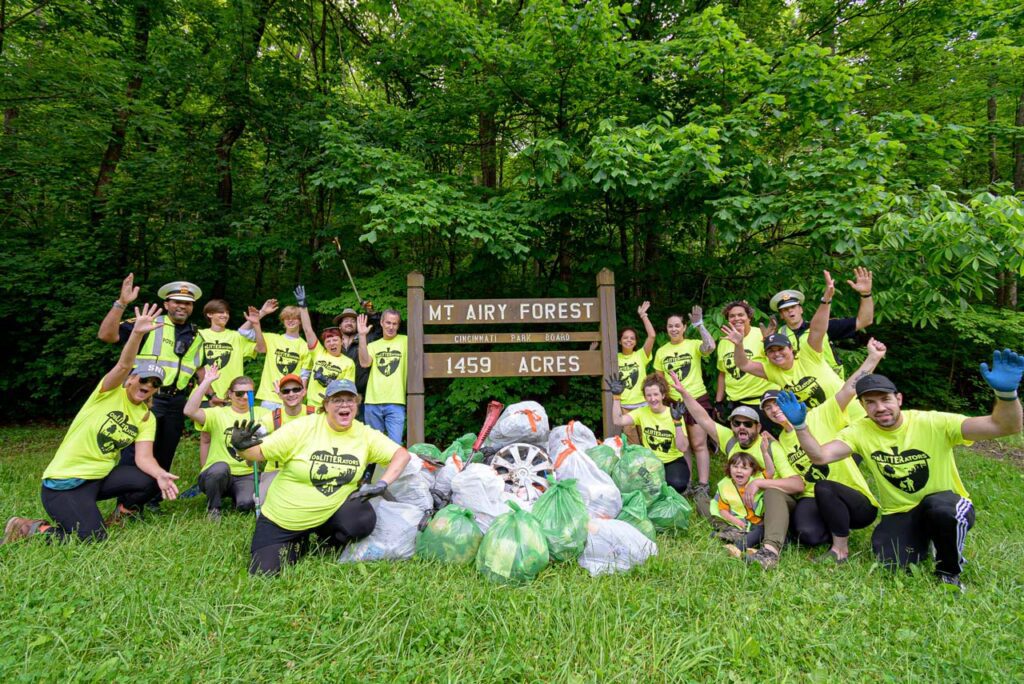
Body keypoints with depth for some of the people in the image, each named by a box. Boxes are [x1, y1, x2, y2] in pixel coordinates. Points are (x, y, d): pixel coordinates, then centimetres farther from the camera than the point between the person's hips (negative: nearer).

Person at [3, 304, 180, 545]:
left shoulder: (147, 418, 2)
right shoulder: (110, 393, -10)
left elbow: (144, 457, -9)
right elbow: (123, 366, -30)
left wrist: (160, 474, -32)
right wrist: (137, 333, -49)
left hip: (101, 476, 5)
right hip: (64, 481, -5)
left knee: (149, 481, -21)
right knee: (92, 539, -17)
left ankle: (119, 516, 9)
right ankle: (26, 528, 8)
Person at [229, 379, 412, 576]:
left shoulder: (365, 434, -8)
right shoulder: (303, 428, -16)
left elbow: (401, 454, -8)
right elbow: (259, 452, -14)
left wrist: (382, 484, -22)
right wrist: (242, 446, -37)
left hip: (329, 514, 1)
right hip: (280, 519, -1)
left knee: (364, 519, -27)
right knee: (263, 573, -9)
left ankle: (327, 543, 8)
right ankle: (296, 545, 24)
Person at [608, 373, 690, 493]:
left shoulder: (673, 414, -10)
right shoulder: (642, 412, -3)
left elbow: (683, 448, -17)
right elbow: (618, 421, -18)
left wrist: (677, 422, -28)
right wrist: (616, 396, -24)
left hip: (674, 461, -2)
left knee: (677, 484, -33)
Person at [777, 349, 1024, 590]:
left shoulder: (933, 423, -19)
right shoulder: (860, 431, -10)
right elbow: (820, 456, -22)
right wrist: (800, 425, -39)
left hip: (949, 507, -2)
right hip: (900, 514, 3)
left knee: (939, 506, -37)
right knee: (891, 561, -22)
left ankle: (950, 572, -5)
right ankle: (922, 541, 17)